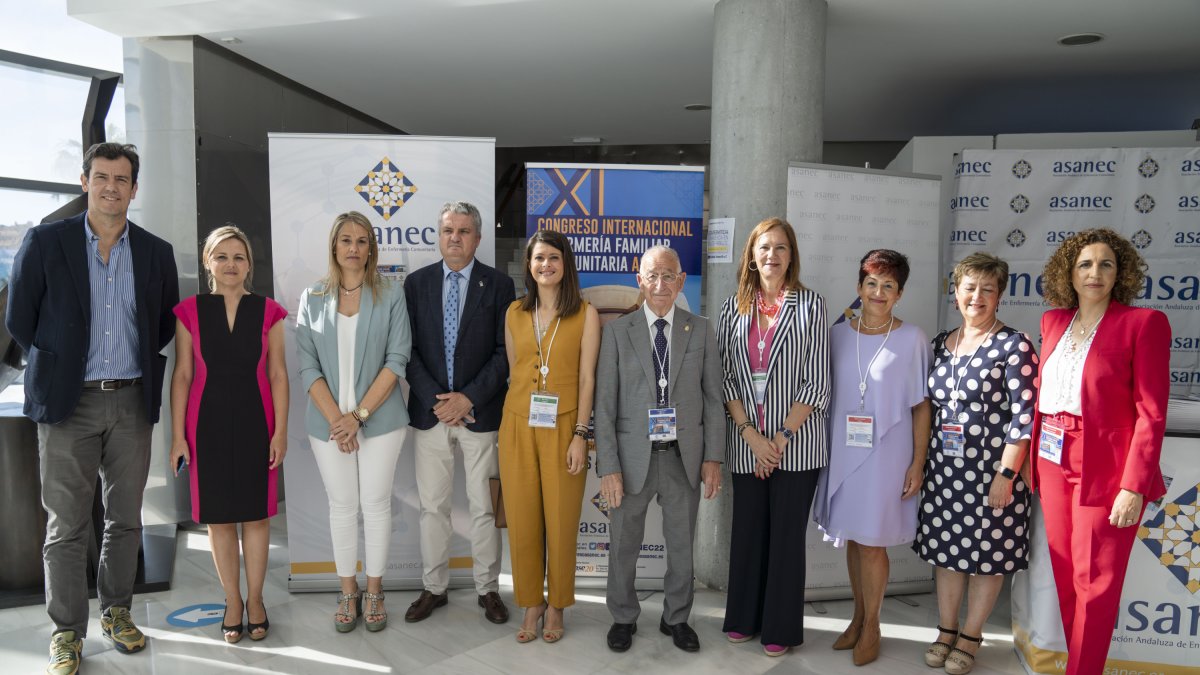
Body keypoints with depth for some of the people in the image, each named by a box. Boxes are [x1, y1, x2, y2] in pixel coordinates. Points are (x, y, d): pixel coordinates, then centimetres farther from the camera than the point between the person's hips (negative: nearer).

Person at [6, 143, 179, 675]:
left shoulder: (156, 252, 6)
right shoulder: (45, 242, -1)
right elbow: (19, 318, 3)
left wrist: (143, 367, 7)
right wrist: (54, 368, 4)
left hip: (132, 402, 2)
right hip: (69, 403, -2)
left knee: (125, 519, 11)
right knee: (66, 526, 4)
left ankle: (116, 612, 28)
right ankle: (66, 632, 17)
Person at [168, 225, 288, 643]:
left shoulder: (268, 311, 2)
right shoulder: (190, 311, 2)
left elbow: (277, 375, 1)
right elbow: (182, 376, 2)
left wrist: (280, 431, -4)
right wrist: (178, 435, -2)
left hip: (255, 422, 0)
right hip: (208, 423, 0)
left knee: (256, 513, 7)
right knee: (218, 516, 8)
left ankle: (255, 598, 23)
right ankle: (232, 600, 24)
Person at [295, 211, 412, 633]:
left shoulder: (391, 297, -2)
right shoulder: (312, 300, 4)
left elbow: (396, 361, -7)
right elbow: (307, 367, 0)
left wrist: (358, 415, -13)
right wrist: (335, 419, -10)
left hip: (379, 420, -1)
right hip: (328, 422, 2)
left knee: (376, 504, 6)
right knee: (342, 506, 10)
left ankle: (374, 590, 22)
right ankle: (348, 591, 26)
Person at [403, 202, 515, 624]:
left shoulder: (498, 285, -1)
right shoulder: (417, 283, 5)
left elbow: (505, 351, -4)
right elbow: (409, 349, 2)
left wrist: (468, 397, -12)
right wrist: (436, 399, -9)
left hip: (480, 411, -2)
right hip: (429, 411, 2)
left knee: (484, 506, 7)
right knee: (432, 506, 10)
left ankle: (488, 589, 22)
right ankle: (433, 588, 25)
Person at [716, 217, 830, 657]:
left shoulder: (810, 305, -3)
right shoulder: (733, 308, 6)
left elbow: (816, 382, -6)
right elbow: (725, 377, 2)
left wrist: (781, 437, -11)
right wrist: (751, 435, -7)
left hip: (796, 443, -3)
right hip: (746, 443, 3)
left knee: (787, 534, 6)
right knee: (747, 530, 12)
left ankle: (782, 628, 21)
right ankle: (743, 618, 28)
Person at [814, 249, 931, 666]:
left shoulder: (912, 338, -4)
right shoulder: (837, 335, 4)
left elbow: (921, 406, -2)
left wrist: (918, 463, -5)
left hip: (886, 454, -3)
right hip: (842, 452, 3)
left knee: (872, 542, 3)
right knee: (852, 538, 13)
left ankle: (871, 626, 22)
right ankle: (858, 617, 31)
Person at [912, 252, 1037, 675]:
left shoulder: (1014, 345, -8)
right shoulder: (941, 344, 9)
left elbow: (1023, 415, -12)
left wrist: (1006, 474, -16)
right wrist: (919, 461, 12)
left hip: (991, 468, -5)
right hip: (943, 467, 5)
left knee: (986, 554, 7)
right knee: (946, 549, 12)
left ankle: (970, 638, 22)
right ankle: (946, 631, 27)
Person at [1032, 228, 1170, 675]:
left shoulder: (1144, 323, -7)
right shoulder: (1053, 321, 10)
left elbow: (1151, 413, -10)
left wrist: (1134, 486, -15)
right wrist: (1034, 459, 7)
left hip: (1104, 471, -5)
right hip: (1055, 466, 5)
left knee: (1094, 586, 3)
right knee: (1065, 580, 13)